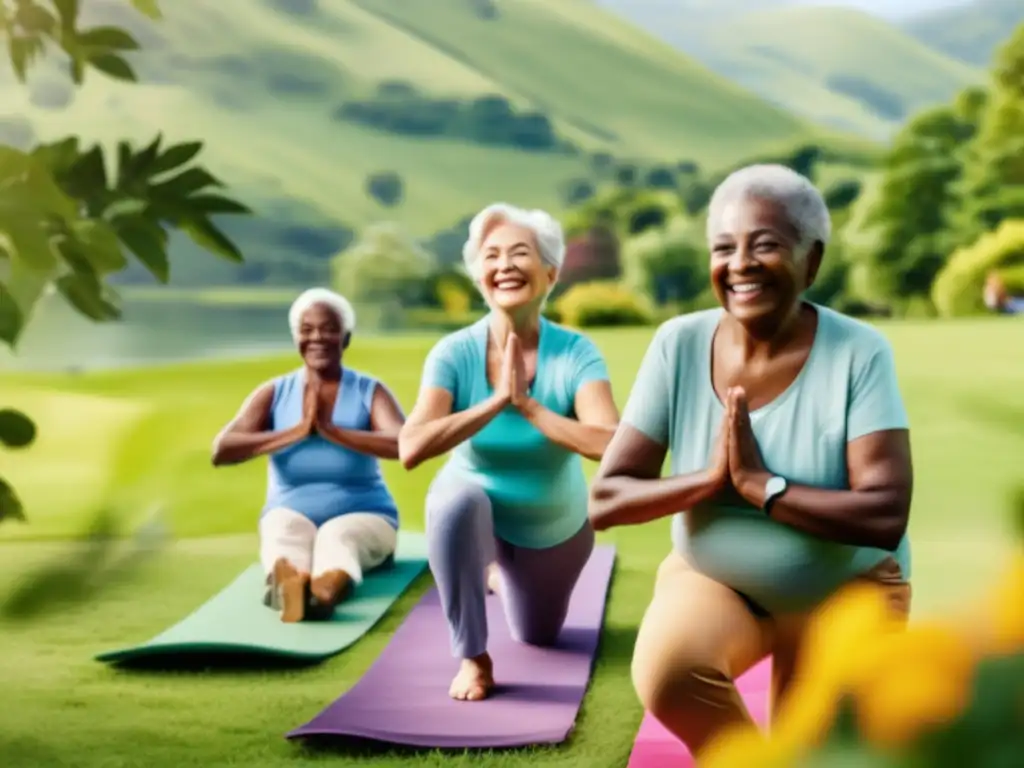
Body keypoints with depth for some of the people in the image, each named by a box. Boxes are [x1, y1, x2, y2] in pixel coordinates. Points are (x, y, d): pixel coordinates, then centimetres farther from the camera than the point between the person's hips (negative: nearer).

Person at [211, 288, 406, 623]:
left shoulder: (370, 392, -1)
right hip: (291, 513, 1)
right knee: (286, 531, -34)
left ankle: (327, 589, -71)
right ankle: (289, 584, -69)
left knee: (338, 536, -36)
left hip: (362, 515, -1)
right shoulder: (273, 393, 4)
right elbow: (221, 451, -10)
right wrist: (297, 431, -17)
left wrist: (332, 431, -23)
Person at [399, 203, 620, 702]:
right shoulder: (455, 352, -26)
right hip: (476, 512, -1)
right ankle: (473, 658, -19)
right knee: (454, 499, -39)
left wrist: (527, 405, -40)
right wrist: (497, 400, -40)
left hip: (555, 528, 1)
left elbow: (611, 445, -42)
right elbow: (410, 450, -38)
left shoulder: (575, 353, -29)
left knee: (538, 638, 22)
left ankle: (499, 576, 58)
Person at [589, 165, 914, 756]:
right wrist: (711, 477, -28)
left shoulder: (859, 352, -20)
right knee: (665, 671, -28)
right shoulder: (680, 344, -13)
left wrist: (758, 483, -28)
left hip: (843, 591, -1)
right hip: (713, 577, 1)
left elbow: (886, 517, -27)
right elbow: (605, 501, -14)